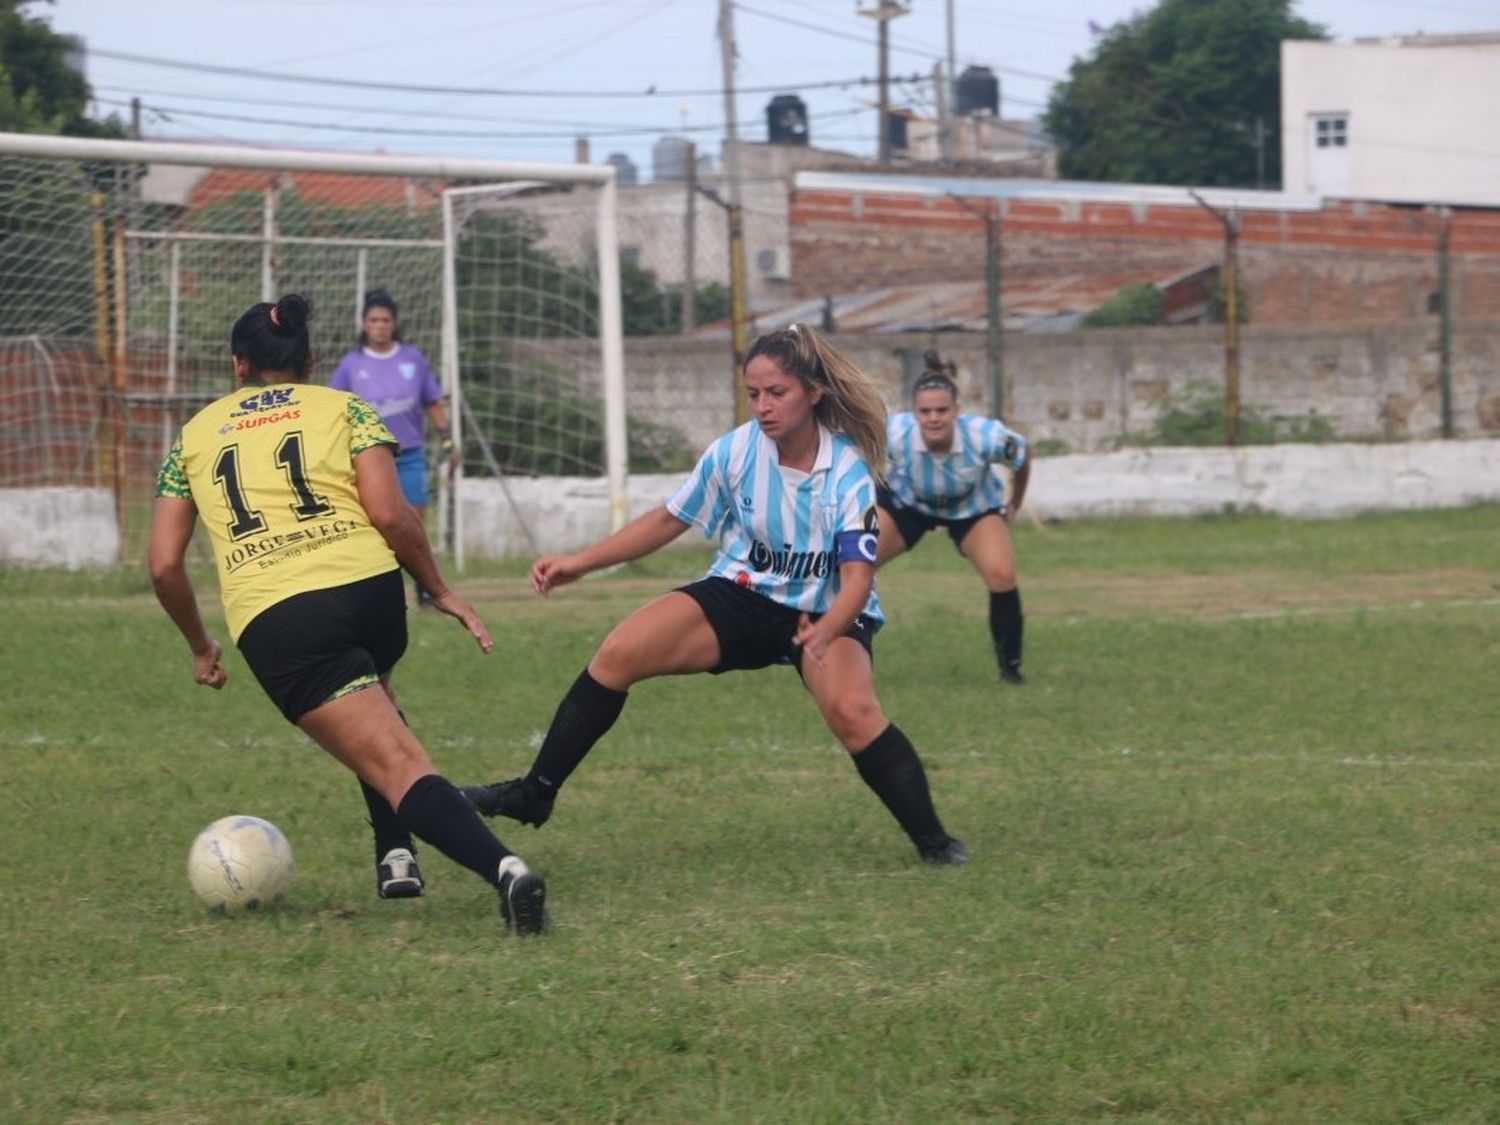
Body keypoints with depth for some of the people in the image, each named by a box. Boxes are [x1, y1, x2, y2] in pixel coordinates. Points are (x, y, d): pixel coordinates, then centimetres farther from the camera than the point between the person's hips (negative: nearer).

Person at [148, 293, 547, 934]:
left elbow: (164, 566, 16)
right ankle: (395, 855, 23)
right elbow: (390, 514, 1)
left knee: (399, 768, -10)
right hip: (369, 588, 2)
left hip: (273, 620, -2)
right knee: (370, 707, 36)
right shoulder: (343, 409, 17)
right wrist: (439, 592, 12)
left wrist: (199, 647, 30)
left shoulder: (195, 436, 22)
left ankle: (503, 866, -32)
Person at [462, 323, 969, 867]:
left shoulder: (849, 471, -19)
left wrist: (825, 632, -46)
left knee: (852, 710, -33)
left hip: (825, 613, -3)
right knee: (618, 655, -15)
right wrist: (579, 563, -3)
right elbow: (668, 520, 3)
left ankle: (932, 840, -16)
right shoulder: (734, 451, -11)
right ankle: (535, 794, -4)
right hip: (741, 597, 3)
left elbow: (857, 576, -25)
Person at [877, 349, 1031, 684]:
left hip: (974, 507, -1)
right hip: (906, 503, 1)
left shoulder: (986, 437, -37)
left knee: (1001, 574, -21)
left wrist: (1015, 504, 3)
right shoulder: (895, 434, -38)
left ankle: (1010, 665, -2)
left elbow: (1021, 457, -12)